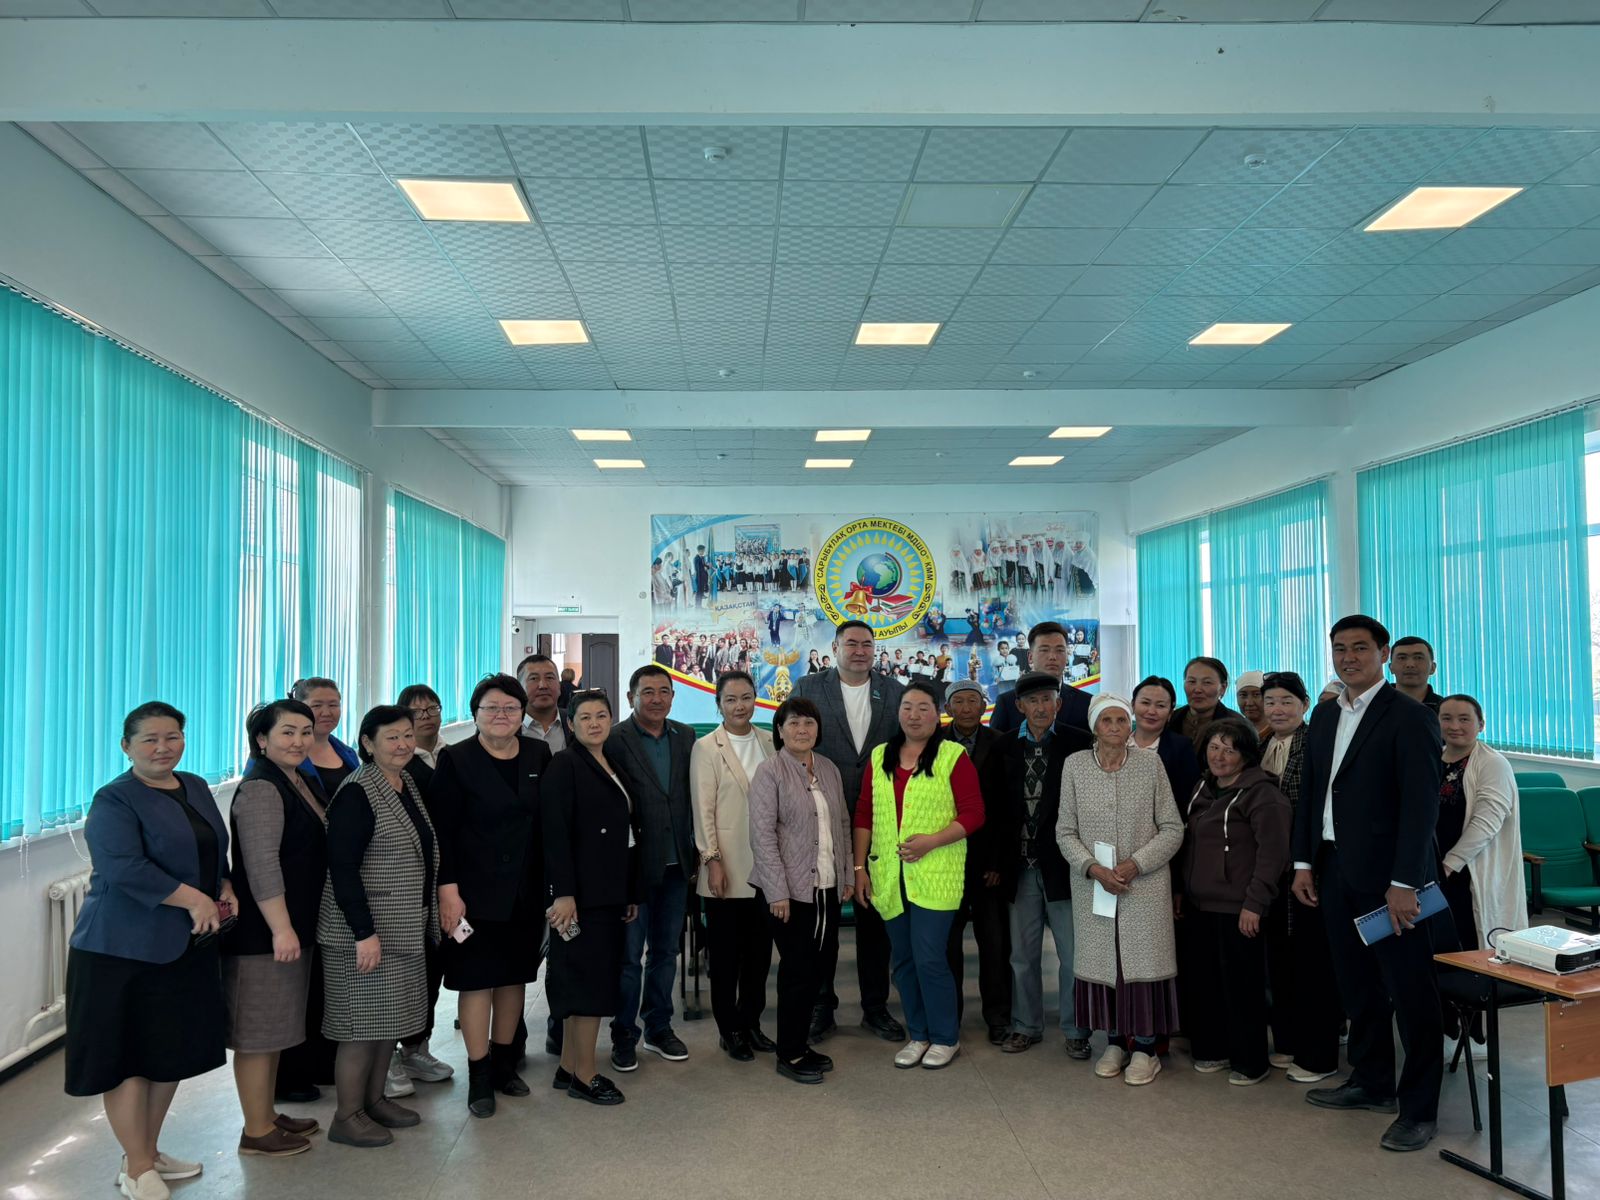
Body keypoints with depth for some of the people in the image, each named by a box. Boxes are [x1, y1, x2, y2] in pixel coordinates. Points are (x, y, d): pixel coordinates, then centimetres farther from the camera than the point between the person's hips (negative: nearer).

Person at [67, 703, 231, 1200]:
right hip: (126, 950, -7)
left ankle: (149, 1153, 31)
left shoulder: (197, 788, 10)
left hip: (186, 948, 7)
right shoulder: (115, 800, -12)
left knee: (172, 1053, 15)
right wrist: (194, 899, -25)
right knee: (129, 1057, 3)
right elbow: (123, 867, -25)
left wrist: (225, 888, 2)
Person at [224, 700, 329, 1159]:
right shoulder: (261, 789, -17)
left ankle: (268, 1114, 30)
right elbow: (261, 867, -23)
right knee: (258, 1029, 1)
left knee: (276, 1025, 18)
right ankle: (256, 1131, 12)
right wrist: (281, 929, -24)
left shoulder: (298, 781, 11)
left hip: (294, 925, 9)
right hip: (263, 931, -9)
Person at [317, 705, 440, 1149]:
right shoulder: (356, 793, -16)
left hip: (404, 927, 8)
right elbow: (343, 867, -20)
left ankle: (374, 1099, 29)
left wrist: (429, 919, 17)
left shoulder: (409, 785, 10)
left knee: (391, 1017, 15)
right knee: (364, 1021, -1)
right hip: (366, 929, -8)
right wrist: (364, 932, -22)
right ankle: (347, 1116, 12)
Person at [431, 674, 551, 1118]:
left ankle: (504, 1063, 27)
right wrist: (448, 890, -15)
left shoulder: (539, 755, 4)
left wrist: (551, 887, 4)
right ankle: (479, 1076, 12)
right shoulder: (456, 760, -7)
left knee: (515, 974, 12)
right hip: (476, 891, -4)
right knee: (477, 977, 1)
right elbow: (441, 831, -9)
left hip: (525, 892, 4)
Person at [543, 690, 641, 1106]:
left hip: (612, 894, 8)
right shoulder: (564, 766, -9)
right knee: (590, 981, -4)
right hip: (582, 894, -8)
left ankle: (568, 1068, 22)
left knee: (584, 982, 13)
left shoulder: (614, 768, 14)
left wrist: (632, 894, 15)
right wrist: (563, 893, -22)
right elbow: (555, 833, -16)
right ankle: (584, 1075, 7)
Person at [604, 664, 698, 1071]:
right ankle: (623, 1036, 20)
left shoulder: (686, 737, 6)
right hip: (635, 864, -5)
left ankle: (658, 1028, 31)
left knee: (665, 950, 17)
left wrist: (696, 851, 7)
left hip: (676, 864, 5)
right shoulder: (614, 741, -11)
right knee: (629, 955, 5)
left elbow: (694, 796, 9)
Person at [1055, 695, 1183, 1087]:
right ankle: (1114, 1042, 22)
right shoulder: (1075, 765, 1)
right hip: (1093, 883, 1)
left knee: (1144, 962, 1)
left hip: (1145, 884, -1)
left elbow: (1172, 829, 0)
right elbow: (1065, 832, 3)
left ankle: (1145, 1048, 15)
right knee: (1102, 961, 6)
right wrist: (1094, 868, -11)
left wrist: (1136, 863, -12)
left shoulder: (1150, 764, -1)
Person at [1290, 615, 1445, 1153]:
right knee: (1358, 984, 16)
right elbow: (1309, 793, 15)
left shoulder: (1410, 717, -10)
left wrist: (1404, 882, -19)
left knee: (1410, 990, 1)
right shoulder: (1325, 716, 12)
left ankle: (1419, 1109, 12)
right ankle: (1371, 1082, 30)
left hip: (1387, 875, -7)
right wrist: (1304, 861, 9)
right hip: (1335, 870, 7)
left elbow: (1421, 804, -15)